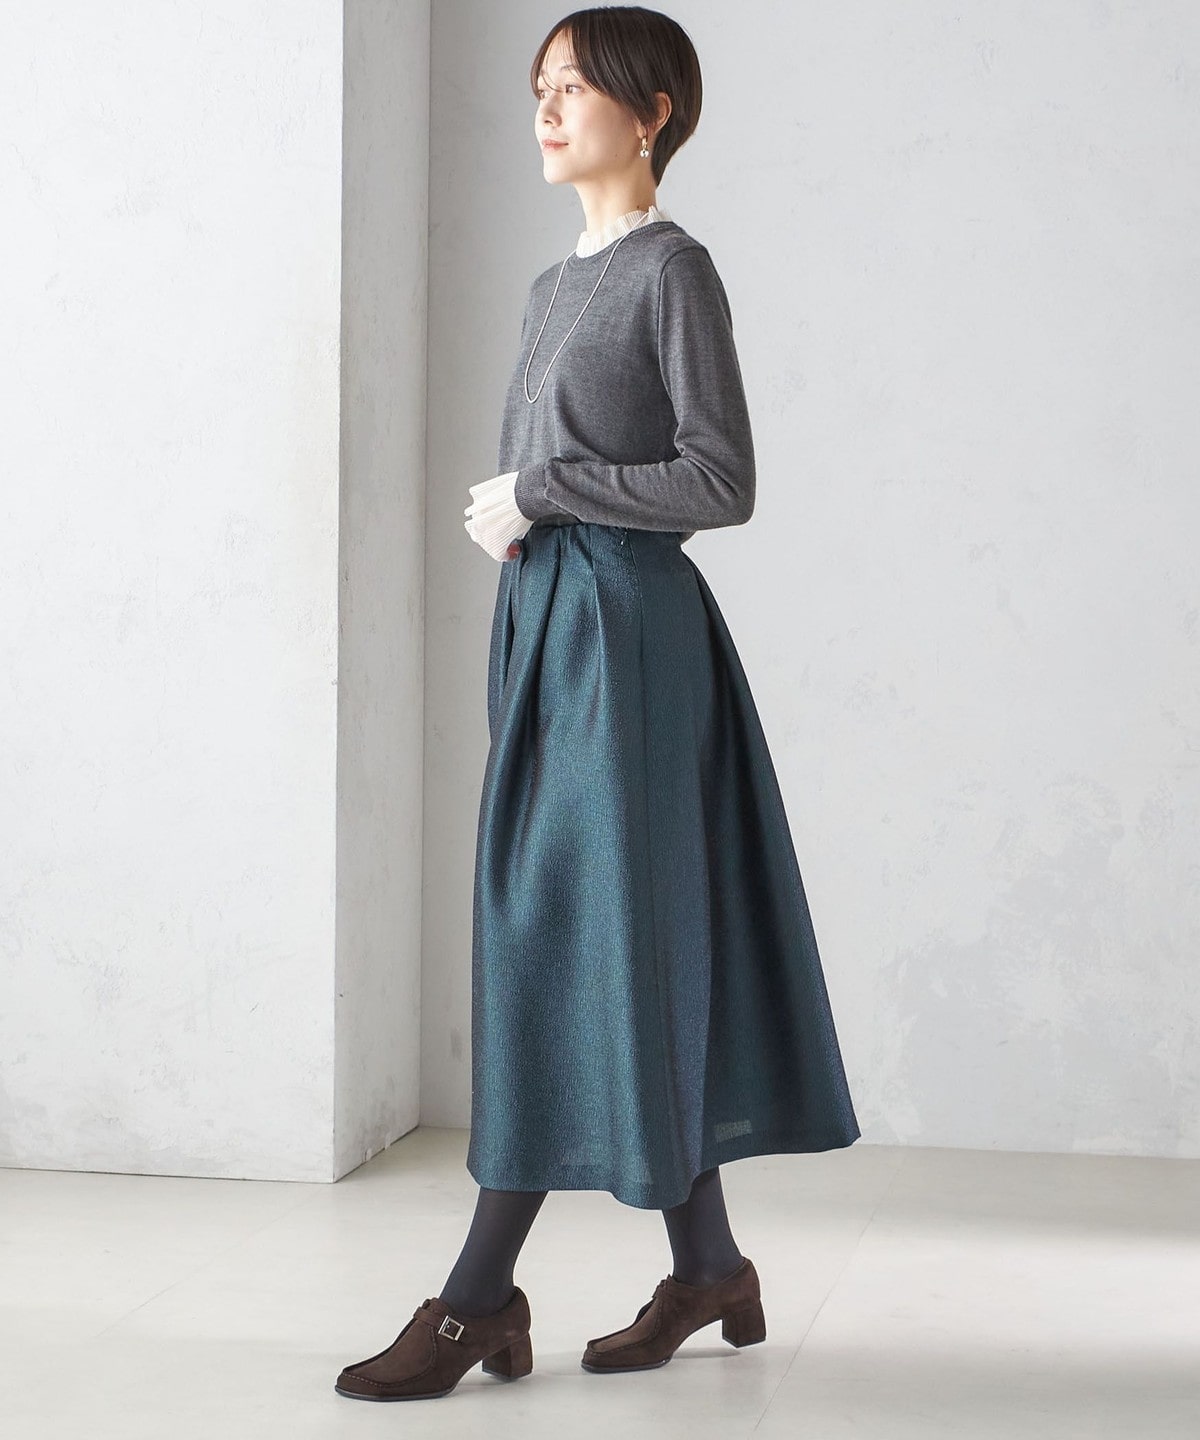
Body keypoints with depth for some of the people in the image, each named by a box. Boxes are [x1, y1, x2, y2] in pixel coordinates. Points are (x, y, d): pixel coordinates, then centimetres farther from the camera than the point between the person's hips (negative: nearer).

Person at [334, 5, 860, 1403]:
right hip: (543, 627, 9)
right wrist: (501, 513, 1)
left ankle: (482, 1294, -5)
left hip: (623, 630, -9)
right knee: (638, 944, 10)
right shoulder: (556, 287, 18)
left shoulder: (673, 268, -6)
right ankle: (709, 1264, 19)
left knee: (566, 935, -8)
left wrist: (544, 488, -12)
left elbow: (723, 480, -13)